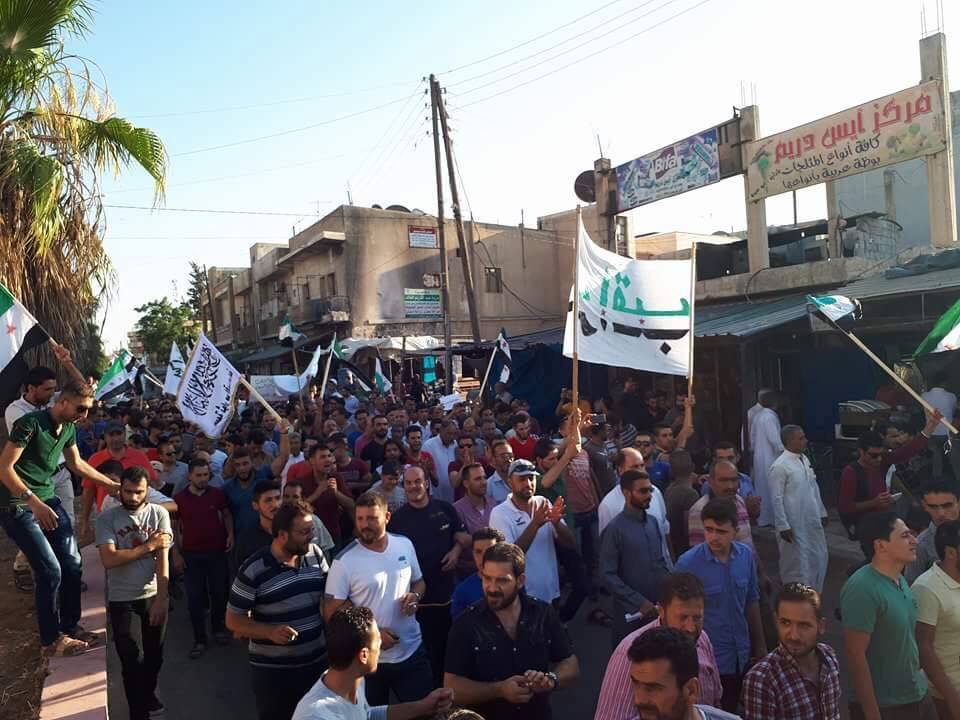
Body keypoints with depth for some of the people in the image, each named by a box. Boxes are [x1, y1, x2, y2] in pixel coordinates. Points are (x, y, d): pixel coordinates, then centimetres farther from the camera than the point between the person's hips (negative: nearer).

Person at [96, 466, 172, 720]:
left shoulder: (159, 514, -5)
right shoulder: (107, 518, -8)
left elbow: (163, 558, -10)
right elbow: (109, 560, -18)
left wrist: (161, 599, -16)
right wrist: (148, 546, -16)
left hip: (153, 595, 2)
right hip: (121, 599, -2)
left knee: (154, 653, 18)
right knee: (130, 659, 5)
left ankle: (148, 694, 45)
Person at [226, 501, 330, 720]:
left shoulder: (316, 555, -2)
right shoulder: (252, 570, -16)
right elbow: (233, 620, -10)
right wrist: (270, 631, -24)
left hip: (318, 661, 4)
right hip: (272, 670, -4)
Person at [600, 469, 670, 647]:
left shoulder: (653, 522, 5)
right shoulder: (615, 529, -14)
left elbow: (661, 560, 14)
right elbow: (608, 575, -16)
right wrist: (639, 602, -16)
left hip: (657, 608, 5)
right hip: (631, 612, -5)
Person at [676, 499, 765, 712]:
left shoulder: (746, 555, -7)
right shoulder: (688, 563, -21)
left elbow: (752, 603, 5)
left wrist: (759, 645, 11)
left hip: (741, 656, 4)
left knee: (732, 711, 22)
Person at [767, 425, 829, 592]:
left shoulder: (805, 459, 5)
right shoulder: (779, 467, -19)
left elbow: (814, 487, 14)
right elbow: (776, 499, -18)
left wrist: (822, 512, 15)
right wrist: (782, 526, -18)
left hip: (812, 521, 8)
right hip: (794, 525, -8)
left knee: (819, 557, 18)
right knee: (796, 562, 2)